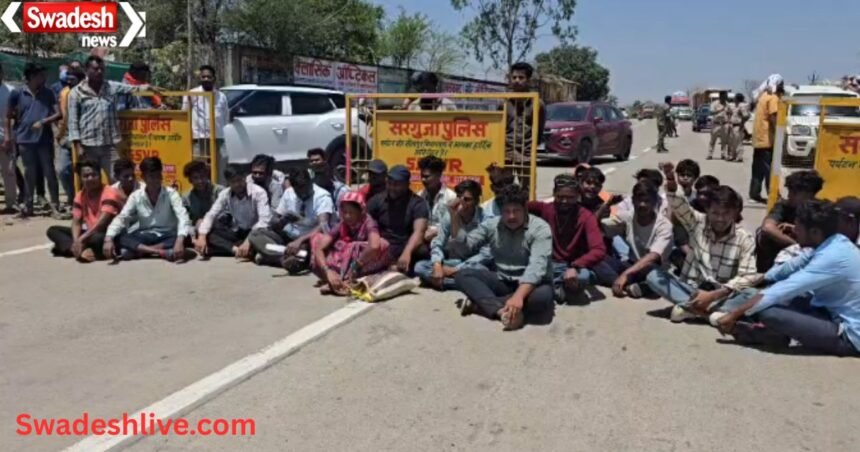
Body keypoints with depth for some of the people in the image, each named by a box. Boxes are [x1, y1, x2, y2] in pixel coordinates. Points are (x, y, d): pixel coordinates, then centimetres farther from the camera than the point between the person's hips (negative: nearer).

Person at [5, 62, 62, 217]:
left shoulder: (48, 93, 2)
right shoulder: (17, 93, 1)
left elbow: (58, 114, -3)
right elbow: (9, 116, 9)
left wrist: (43, 121, -17)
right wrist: (8, 135, 5)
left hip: (45, 140, 0)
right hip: (25, 140, 0)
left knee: (49, 173, 0)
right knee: (30, 174, 9)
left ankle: (55, 206, 5)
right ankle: (28, 206, 19)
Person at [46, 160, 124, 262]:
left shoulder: (109, 193, -15)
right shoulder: (80, 196, 6)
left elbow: (102, 222, -24)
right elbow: (76, 222, -2)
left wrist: (81, 239, -28)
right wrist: (76, 241, -21)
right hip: (90, 233, 8)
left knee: (97, 238, -42)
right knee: (53, 230, -3)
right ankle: (83, 250, -26)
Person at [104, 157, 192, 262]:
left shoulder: (171, 193, -8)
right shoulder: (136, 196, 0)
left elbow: (183, 217, -22)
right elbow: (121, 218, -6)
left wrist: (180, 241, -41)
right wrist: (108, 239, -27)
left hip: (167, 237, -2)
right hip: (145, 238, 2)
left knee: (185, 238, -35)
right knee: (118, 238, -25)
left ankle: (141, 250, -29)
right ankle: (160, 252, -34)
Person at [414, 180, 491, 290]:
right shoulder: (449, 215, -3)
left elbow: (486, 254, -19)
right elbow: (437, 244, -1)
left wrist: (455, 269, -22)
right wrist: (437, 265, -23)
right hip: (452, 262, 4)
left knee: (480, 270, -38)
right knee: (419, 266, -19)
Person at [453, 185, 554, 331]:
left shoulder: (540, 228, -15)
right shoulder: (491, 225, 1)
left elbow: (536, 267, -28)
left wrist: (518, 296, -43)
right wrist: (455, 217, -10)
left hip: (531, 285, -4)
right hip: (503, 282, 4)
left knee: (543, 296, -39)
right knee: (463, 275, -17)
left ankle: (481, 303, -30)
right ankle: (502, 310, -38)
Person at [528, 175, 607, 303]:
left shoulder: (586, 217, -10)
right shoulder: (546, 210, -1)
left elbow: (599, 251, -22)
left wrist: (574, 267, -35)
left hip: (576, 266, -1)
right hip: (551, 265, 1)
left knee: (583, 276, -38)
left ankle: (556, 287, -7)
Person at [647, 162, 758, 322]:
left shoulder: (745, 239, -6)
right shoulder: (698, 223, -2)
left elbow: (748, 278, -13)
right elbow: (680, 206, -21)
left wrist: (713, 295, -25)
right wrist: (671, 184, -44)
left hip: (722, 295, -1)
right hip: (691, 290, 2)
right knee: (654, 276, -25)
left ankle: (691, 306, -38)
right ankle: (711, 309, -34)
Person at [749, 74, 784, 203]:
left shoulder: (763, 95, 17)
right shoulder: (773, 97, -11)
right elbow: (773, 118, -18)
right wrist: (777, 134, -17)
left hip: (759, 137, 9)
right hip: (767, 138, -9)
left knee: (758, 168, 11)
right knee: (769, 168, -9)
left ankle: (754, 193, 13)